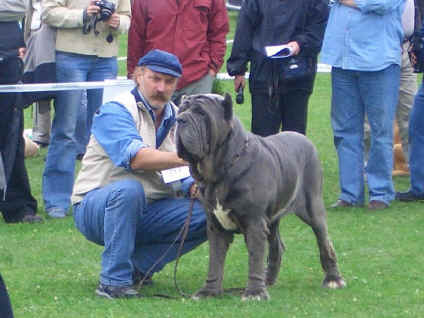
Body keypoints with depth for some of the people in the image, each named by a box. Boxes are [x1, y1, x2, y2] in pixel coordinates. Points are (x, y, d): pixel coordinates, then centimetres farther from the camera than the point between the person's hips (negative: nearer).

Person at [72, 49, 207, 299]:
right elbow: (136, 158, -28)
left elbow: (180, 176, 14)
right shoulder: (115, 112, -11)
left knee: (207, 214, -15)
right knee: (129, 189, -39)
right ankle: (114, 281, -31)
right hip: (95, 209, -6)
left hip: (146, 214, 6)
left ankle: (138, 265, -4)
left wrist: (194, 186, -10)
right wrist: (187, 158, -33)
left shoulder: (177, 118, 11)